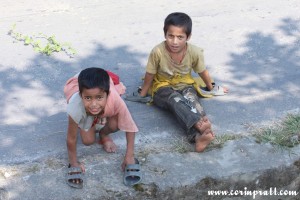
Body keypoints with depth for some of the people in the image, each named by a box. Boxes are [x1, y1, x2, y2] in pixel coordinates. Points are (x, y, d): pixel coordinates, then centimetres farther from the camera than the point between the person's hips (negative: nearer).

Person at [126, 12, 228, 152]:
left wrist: (212, 88, 19)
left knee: (191, 100, -34)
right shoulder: (158, 52, -24)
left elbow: (203, 72, 3)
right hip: (163, 88, -2)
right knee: (176, 100, -37)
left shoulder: (195, 52, -17)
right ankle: (199, 126, -65)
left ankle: (198, 136, -59)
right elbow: (149, 75, -8)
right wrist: (142, 95, 5)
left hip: (185, 85, 2)